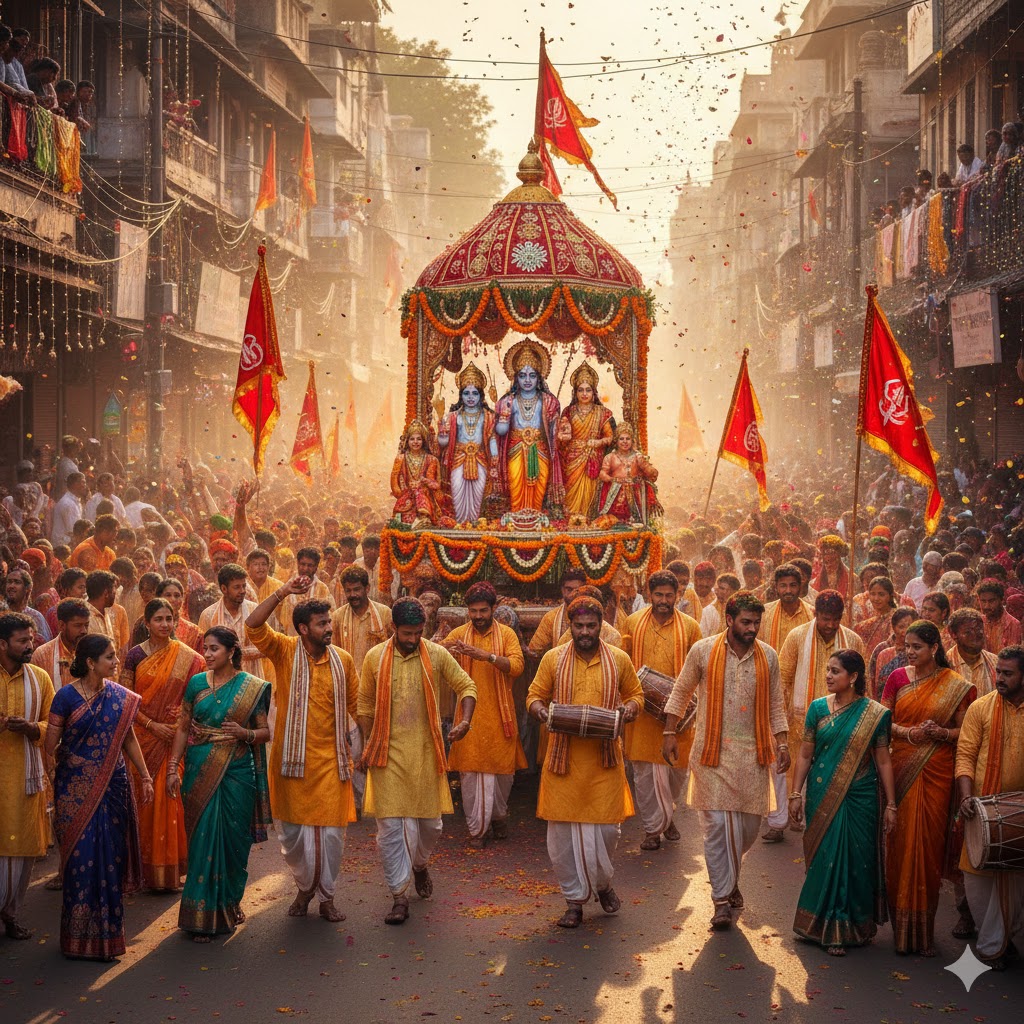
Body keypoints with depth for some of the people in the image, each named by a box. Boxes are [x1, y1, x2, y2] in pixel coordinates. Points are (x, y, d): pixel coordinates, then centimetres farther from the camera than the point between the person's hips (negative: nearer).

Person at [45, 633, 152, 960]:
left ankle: (108, 930, 19)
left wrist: (145, 776, 8)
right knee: (82, 857, -1)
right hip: (76, 789, -4)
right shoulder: (66, 696, -10)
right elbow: (51, 746, -6)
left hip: (113, 786, 4)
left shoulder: (120, 696, 3)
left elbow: (129, 738, 10)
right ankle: (80, 936, 10)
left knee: (110, 856, 7)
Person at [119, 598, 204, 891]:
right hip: (143, 736, 0)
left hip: (175, 736, 0)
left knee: (170, 799, -1)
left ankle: (170, 869, 9)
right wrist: (152, 725, -11)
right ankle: (147, 868, 8)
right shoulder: (135, 655, 0)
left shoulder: (188, 658, 3)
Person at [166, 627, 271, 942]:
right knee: (202, 838, -2)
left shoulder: (252, 687, 0)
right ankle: (202, 914, 2)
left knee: (233, 840, 5)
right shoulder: (196, 683, 5)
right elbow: (183, 728, 8)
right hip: (200, 773, 1)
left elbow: (266, 732, 3)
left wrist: (244, 733, -17)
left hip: (237, 773, -1)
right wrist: (173, 768, 1)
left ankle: (229, 904, 25)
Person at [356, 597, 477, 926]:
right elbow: (365, 706, 8)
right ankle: (399, 896, 4)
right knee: (390, 825, -4)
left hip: (426, 751, 1)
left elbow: (466, 686, 5)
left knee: (430, 820, 10)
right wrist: (366, 747, 6)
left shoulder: (436, 655, -1)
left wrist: (465, 721, -13)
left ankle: (420, 864, 41)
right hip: (388, 752, -1)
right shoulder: (375, 658, -1)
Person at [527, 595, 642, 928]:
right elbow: (534, 696, 9)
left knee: (607, 827, 1)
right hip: (563, 758, 0)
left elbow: (636, 694, 15)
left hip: (604, 758, 0)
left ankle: (603, 882, 31)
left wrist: (629, 708, -8)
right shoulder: (553, 659, 3)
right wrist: (540, 710, -14)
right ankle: (574, 900, 16)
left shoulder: (619, 660, 4)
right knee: (562, 832, 2)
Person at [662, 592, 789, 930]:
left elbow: (775, 705, 12)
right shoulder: (703, 651, -3)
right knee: (717, 824, -7)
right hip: (713, 752, -3)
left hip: (753, 753, 3)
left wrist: (782, 744, 3)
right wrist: (669, 733, 1)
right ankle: (722, 899, 1)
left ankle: (730, 879, 33)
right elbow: (680, 692, 7)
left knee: (748, 825, 6)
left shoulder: (768, 657, 5)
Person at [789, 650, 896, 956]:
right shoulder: (818, 707, 2)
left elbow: (883, 761, -1)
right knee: (826, 857, 3)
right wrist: (796, 794, 2)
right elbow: (805, 755, 5)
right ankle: (829, 928, 15)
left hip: (859, 797, -1)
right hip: (822, 796, 1)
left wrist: (890, 804, -2)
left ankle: (857, 926, 15)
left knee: (857, 859, 2)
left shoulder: (874, 714, -3)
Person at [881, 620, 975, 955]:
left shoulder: (955, 685, 1)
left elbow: (964, 731, 2)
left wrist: (941, 732, -17)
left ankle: (924, 930, 12)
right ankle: (902, 926, 9)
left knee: (930, 843, 0)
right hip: (902, 768, 1)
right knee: (901, 842, -2)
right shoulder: (898, 678, 5)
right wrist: (909, 732, -13)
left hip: (937, 772, -1)